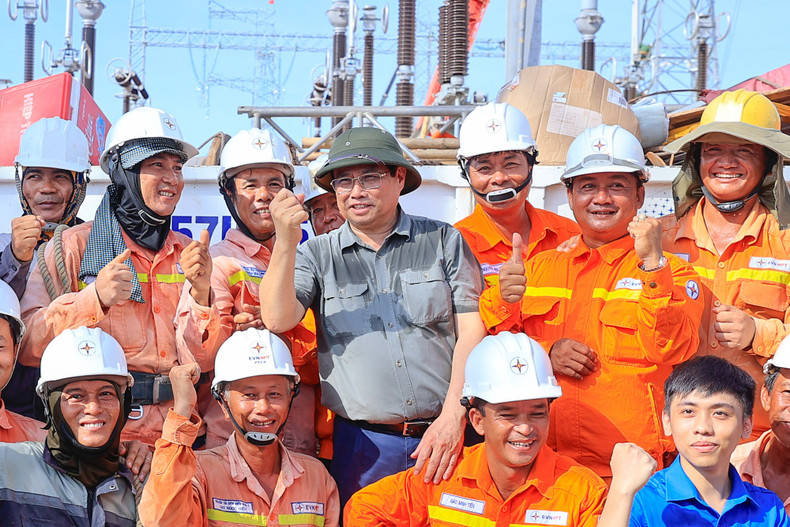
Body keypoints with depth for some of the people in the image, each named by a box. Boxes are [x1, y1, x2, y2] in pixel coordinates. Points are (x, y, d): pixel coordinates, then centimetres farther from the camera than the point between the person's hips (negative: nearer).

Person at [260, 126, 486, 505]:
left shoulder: (444, 241, 6)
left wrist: (453, 418, -11)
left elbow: (472, 330, 0)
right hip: (363, 443, 0)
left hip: (446, 434, 0)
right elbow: (278, 320, -6)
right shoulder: (317, 255, 8)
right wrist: (285, 243, -18)